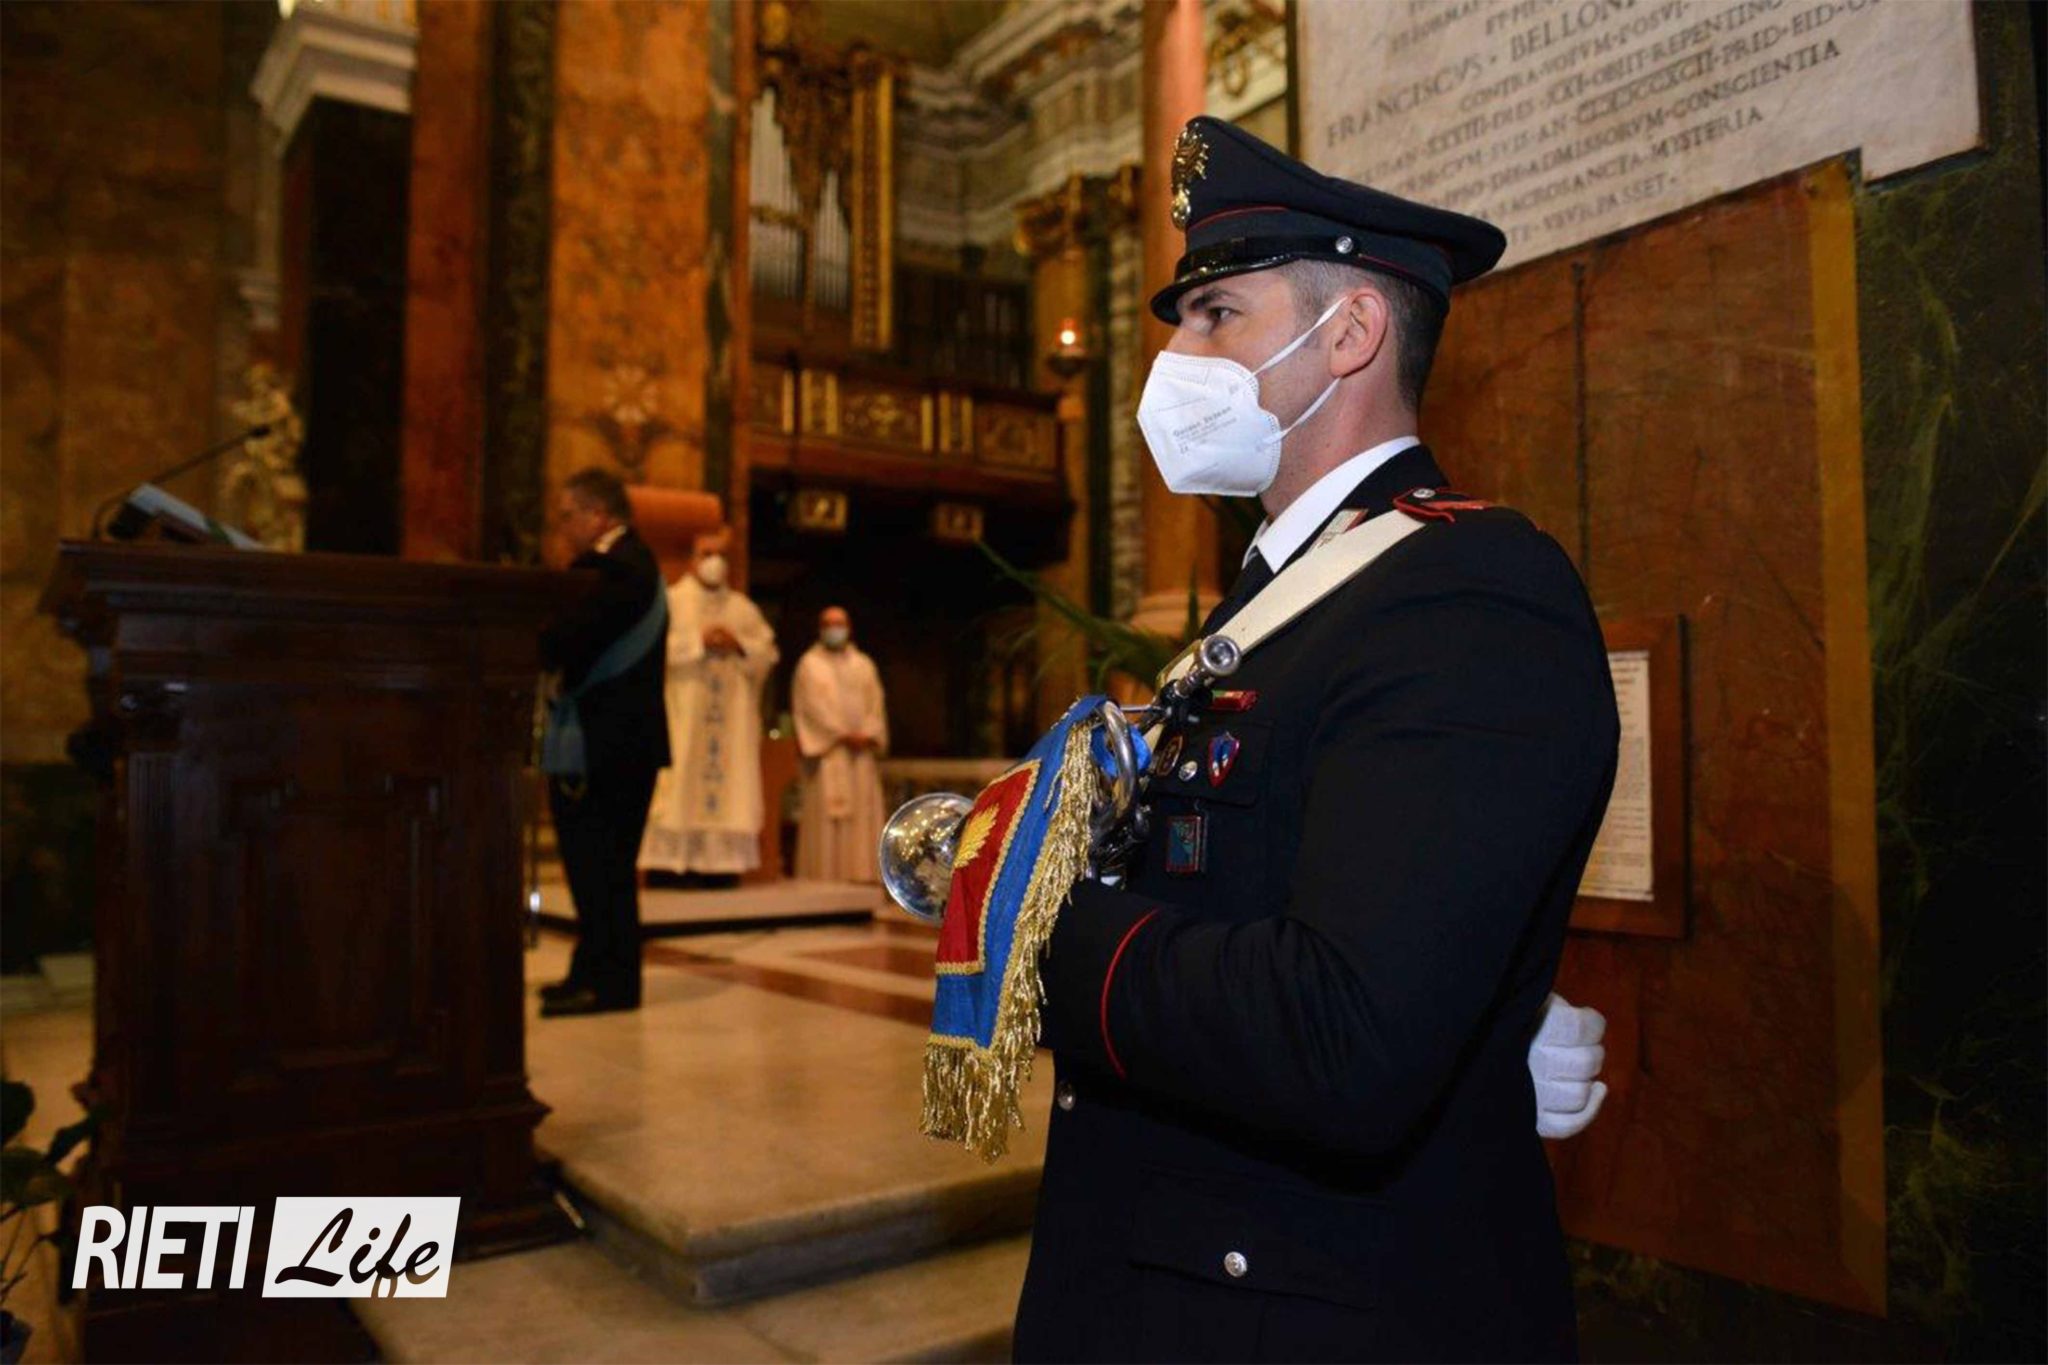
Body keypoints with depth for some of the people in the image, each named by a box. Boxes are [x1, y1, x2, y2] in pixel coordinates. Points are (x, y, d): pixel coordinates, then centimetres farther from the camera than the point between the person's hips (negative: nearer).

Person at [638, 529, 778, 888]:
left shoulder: (743, 607, 17)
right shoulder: (671, 600, 6)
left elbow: (768, 652, 10)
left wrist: (739, 645, -7)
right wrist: (699, 642, -13)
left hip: (732, 716, 4)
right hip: (682, 713, -4)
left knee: (730, 778, -2)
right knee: (680, 781, -9)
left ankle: (720, 863, 0)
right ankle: (671, 863, -10)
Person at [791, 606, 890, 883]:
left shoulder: (864, 664, 17)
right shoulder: (810, 664, 4)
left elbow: (875, 704, 9)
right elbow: (813, 706, -6)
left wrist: (868, 735, -8)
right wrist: (843, 735, -13)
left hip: (861, 751, 4)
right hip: (826, 750, -4)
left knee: (864, 812, 0)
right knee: (827, 814, -8)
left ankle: (861, 872, 3)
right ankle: (826, 876, -7)